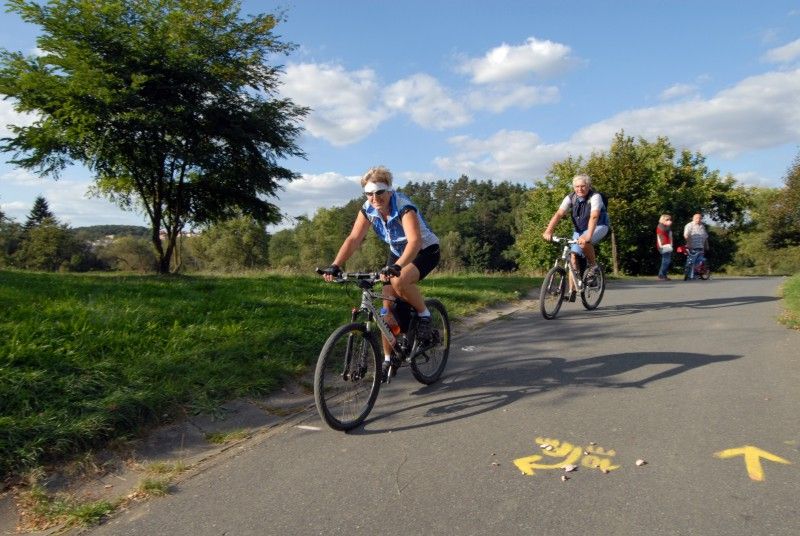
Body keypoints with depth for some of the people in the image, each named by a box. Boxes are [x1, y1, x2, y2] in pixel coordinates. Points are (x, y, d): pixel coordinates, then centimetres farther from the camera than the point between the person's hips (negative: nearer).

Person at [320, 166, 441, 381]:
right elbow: (353, 239, -17)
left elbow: (415, 240, -44)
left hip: (425, 251, -6)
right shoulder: (368, 210, -12)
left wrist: (396, 267, -60)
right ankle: (388, 359, 9)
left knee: (400, 281, -36)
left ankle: (424, 315, -8)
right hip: (397, 252, 6)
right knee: (387, 304, -3)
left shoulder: (404, 207, -30)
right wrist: (335, 265, -32)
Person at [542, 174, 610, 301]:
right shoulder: (570, 198, -11)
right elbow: (559, 214, -23)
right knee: (573, 257, -7)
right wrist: (548, 231, -39)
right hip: (579, 229, 5)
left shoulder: (595, 197, -23)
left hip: (598, 226, -5)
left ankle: (593, 265, -9)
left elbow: (594, 216, -38)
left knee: (584, 242, -36)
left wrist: (588, 236, -53)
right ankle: (572, 291, -1)